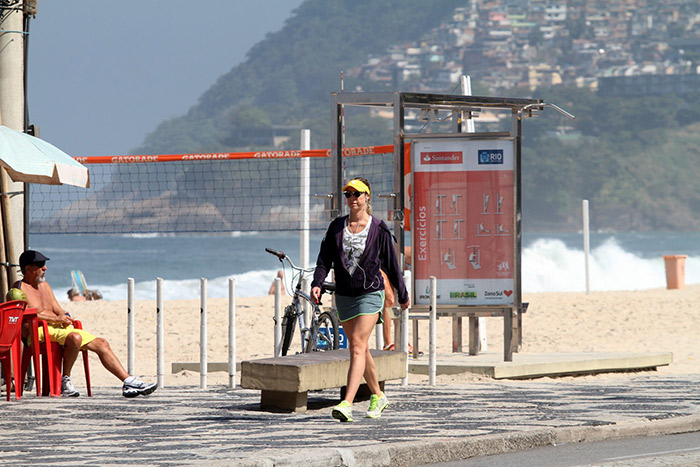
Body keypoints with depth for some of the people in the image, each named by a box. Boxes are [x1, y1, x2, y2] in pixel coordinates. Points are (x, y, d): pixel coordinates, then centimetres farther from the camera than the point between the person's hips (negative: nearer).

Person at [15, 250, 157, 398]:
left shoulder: (44, 286, 26)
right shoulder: (20, 287, -1)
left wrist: (65, 317, -1)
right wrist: (55, 319, -17)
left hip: (61, 328, 9)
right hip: (39, 331, -9)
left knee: (101, 343, -1)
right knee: (75, 338, -37)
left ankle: (129, 382, -4)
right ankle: (65, 381, -21)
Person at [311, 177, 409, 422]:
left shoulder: (379, 229, -4)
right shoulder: (337, 227, 5)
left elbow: (391, 264, 3)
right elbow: (324, 259, 4)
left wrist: (403, 295, 11)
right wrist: (317, 284, -13)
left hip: (370, 293, -5)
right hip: (344, 295, 5)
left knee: (358, 347, -16)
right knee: (360, 349, 14)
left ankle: (347, 404, -25)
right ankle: (378, 396, 32)